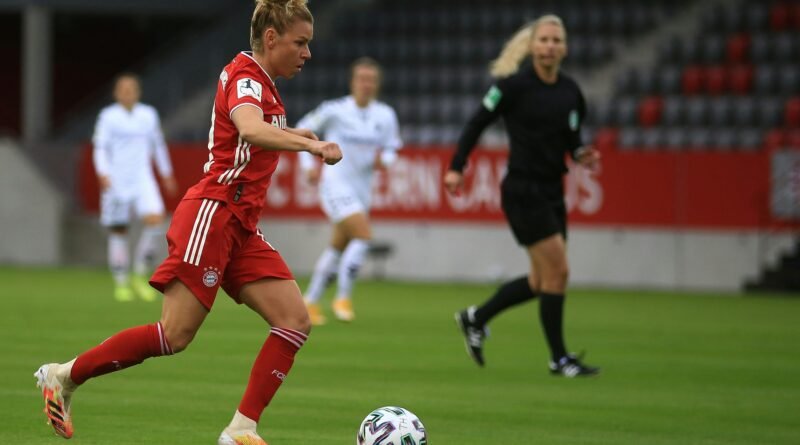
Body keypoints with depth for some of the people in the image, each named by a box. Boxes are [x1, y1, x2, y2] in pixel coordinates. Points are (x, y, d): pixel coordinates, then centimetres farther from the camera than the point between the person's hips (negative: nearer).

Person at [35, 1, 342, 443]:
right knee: (175, 334, -13)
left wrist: (292, 134, 33)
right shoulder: (244, 76, -11)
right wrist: (310, 145, -44)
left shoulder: (259, 82, 17)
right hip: (212, 212, -10)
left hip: (240, 225, 10)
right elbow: (249, 130, -34)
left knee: (295, 320, -5)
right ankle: (63, 375, 2)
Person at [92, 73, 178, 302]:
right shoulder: (108, 116, -2)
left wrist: (167, 175, 26)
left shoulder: (149, 115, 9)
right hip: (116, 181, -2)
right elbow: (100, 148, -7)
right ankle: (121, 284, 11)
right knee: (118, 232, 0)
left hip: (143, 180, 2)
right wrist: (103, 174, -23)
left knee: (155, 221, -17)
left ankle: (140, 277, -4)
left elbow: (158, 145, 21)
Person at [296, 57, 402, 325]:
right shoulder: (334, 110, -9)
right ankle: (343, 298, -12)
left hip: (362, 189, 6)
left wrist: (384, 160, -12)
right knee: (363, 235, -22)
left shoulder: (385, 116, 1)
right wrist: (309, 165, -5)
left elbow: (391, 148, 11)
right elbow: (303, 130, 4)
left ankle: (311, 301, 27)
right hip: (335, 184, -6)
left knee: (338, 248, 13)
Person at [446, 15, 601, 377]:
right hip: (523, 191, -7)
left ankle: (475, 318, 31)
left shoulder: (570, 92, 6)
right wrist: (457, 167, -10)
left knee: (543, 281, 12)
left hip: (552, 193, 7)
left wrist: (581, 155, -4)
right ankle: (559, 358, 1)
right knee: (557, 270, -10)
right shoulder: (514, 86, -11)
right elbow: (478, 123, -5)